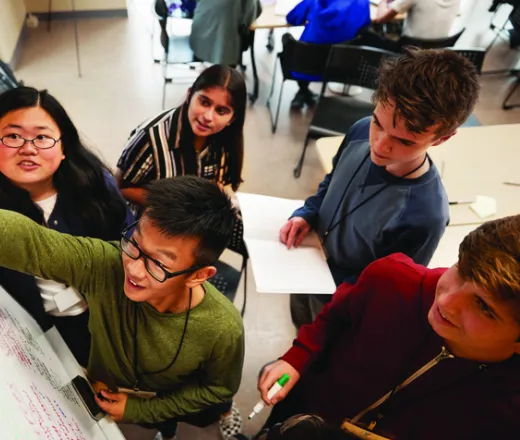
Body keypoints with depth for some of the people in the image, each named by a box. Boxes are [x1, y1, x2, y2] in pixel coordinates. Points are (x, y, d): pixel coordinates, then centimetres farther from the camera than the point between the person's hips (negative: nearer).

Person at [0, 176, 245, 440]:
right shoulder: (102, 264, -37)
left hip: (171, 402, -1)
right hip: (105, 392, 2)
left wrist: (141, 410, -16)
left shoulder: (222, 330, -36)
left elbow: (220, 387, -16)